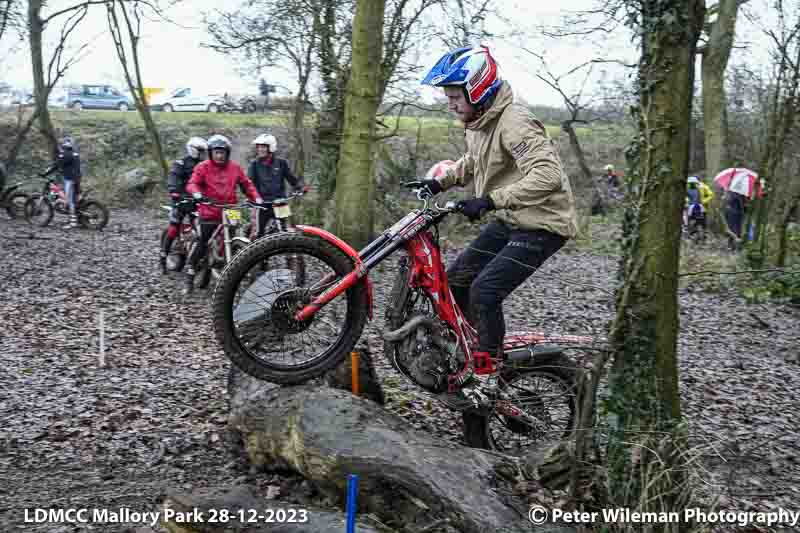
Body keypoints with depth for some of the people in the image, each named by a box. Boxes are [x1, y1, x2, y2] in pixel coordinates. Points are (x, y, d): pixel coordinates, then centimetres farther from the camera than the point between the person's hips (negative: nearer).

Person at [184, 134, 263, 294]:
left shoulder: (235, 167, 8)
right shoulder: (203, 167, -1)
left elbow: (246, 184, 14)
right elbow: (192, 183, -11)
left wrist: (256, 197, -1)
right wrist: (196, 193, -32)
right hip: (209, 212, -3)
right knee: (203, 244, -4)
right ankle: (190, 276, 8)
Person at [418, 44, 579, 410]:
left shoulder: (514, 123, -25)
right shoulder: (477, 122, 5)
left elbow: (548, 176, -37)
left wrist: (490, 200, -40)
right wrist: (441, 182, 14)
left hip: (541, 224, -10)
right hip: (508, 220, 10)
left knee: (484, 292, -18)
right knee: (456, 280, 8)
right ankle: (462, 356, 24)